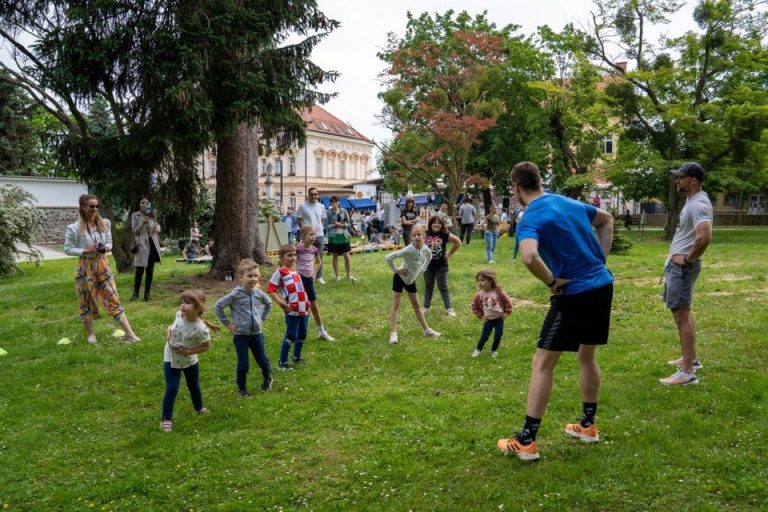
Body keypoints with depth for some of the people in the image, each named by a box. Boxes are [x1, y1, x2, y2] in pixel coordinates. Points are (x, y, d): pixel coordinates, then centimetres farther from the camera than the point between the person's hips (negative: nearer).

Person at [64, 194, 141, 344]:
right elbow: (68, 249, -7)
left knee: (113, 298, 2)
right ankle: (90, 334, 25)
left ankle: (129, 333, -2)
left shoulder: (104, 223, 2)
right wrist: (87, 250, -19)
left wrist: (106, 248, -12)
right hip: (86, 267, -3)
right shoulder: (75, 228, -11)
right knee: (87, 301, 9)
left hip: (102, 265, 3)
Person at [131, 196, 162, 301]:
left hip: (153, 244, 4)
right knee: (140, 270, -6)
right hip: (142, 245, -4)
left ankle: (148, 293, 12)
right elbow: (134, 231, -5)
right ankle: (135, 293, 7)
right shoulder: (135, 215, 2)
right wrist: (142, 223, -19)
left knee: (150, 270, 6)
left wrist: (157, 225, -5)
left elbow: (157, 229, 18)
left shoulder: (151, 214, 15)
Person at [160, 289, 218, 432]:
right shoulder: (179, 314, -19)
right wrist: (169, 329, -9)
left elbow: (207, 346, -18)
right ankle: (166, 419, 10)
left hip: (189, 360, -1)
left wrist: (187, 352, -24)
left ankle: (199, 408, 49)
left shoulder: (200, 329, -31)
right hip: (171, 359, 1)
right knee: (171, 389, -4)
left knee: (194, 386, 21)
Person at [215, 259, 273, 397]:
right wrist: (227, 323, -8)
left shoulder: (259, 293, -5)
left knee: (263, 360, 14)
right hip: (240, 335, -3)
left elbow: (268, 303, 16)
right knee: (243, 365, 3)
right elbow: (218, 306, -11)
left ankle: (268, 378, 42)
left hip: (256, 333, 3)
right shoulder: (235, 294, -17)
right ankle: (241, 388, 25)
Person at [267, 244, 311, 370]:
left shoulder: (296, 272, 15)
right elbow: (270, 290, -11)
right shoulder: (280, 272, -7)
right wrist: (281, 303, -18)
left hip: (304, 308, 7)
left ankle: (297, 357, 36)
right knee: (291, 336, -4)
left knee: (302, 335, 17)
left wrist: (307, 302, 14)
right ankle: (282, 362, 7)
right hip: (292, 310, -7)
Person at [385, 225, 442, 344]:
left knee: (416, 306, 16)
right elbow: (388, 257, -34)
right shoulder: (408, 250, -30)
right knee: (395, 305, -3)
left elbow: (429, 256, 16)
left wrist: (422, 269, 5)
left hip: (411, 280, 6)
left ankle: (426, 330, 25)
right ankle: (393, 333, -2)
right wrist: (396, 270, -23)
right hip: (400, 278, -6)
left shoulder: (425, 248, -11)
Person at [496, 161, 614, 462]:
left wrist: (552, 282, -16)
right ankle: (588, 425, 35)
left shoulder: (530, 219, -14)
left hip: (574, 293, -8)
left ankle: (526, 442, 5)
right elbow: (606, 220, 26)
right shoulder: (570, 202, 10)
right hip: (603, 284, 8)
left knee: (542, 364, 0)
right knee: (586, 356, 23)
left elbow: (529, 257, -34)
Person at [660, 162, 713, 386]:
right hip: (677, 264, 11)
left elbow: (704, 237, -36)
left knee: (682, 315, -9)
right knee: (683, 312, 20)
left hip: (681, 266, -11)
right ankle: (691, 359, 33)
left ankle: (687, 372, -6)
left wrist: (688, 259, -21)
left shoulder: (698, 204, -21)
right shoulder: (692, 201, 12)